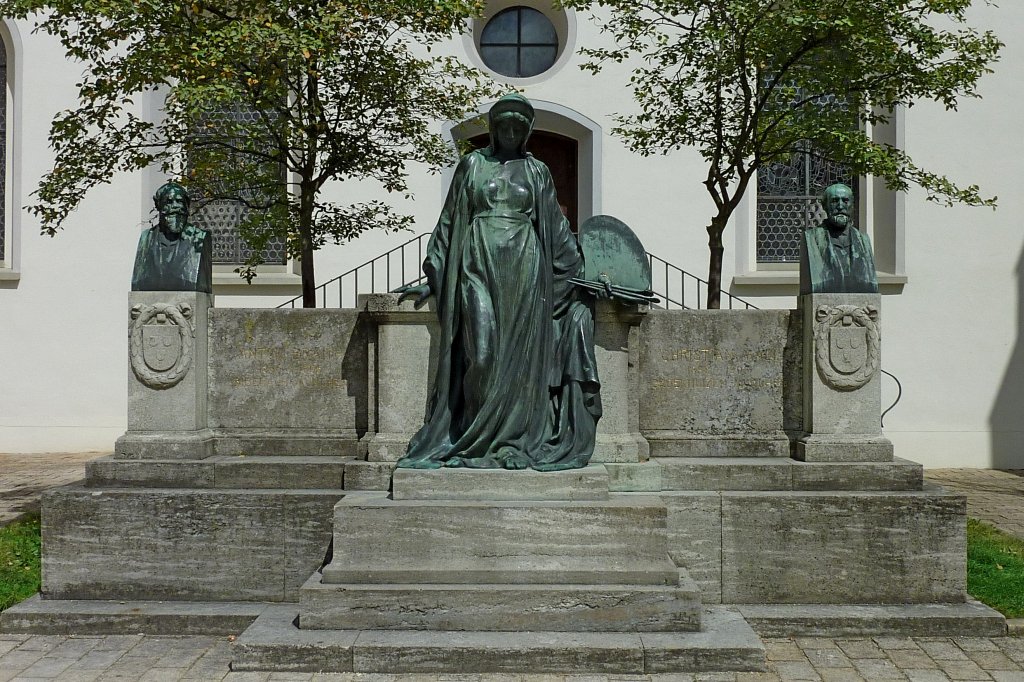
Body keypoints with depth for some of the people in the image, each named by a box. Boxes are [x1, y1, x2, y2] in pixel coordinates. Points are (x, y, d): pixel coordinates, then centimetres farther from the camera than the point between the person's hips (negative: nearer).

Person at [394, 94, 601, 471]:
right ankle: (477, 438, 2)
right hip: (478, 265, -1)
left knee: (519, 352, -1)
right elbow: (450, 222, 11)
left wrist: (583, 273, 13)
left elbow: (556, 228, 16)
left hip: (523, 268, 1)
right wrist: (433, 279, 8)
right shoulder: (471, 165, 10)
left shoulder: (537, 172, 12)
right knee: (481, 352, -10)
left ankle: (517, 441, 4)